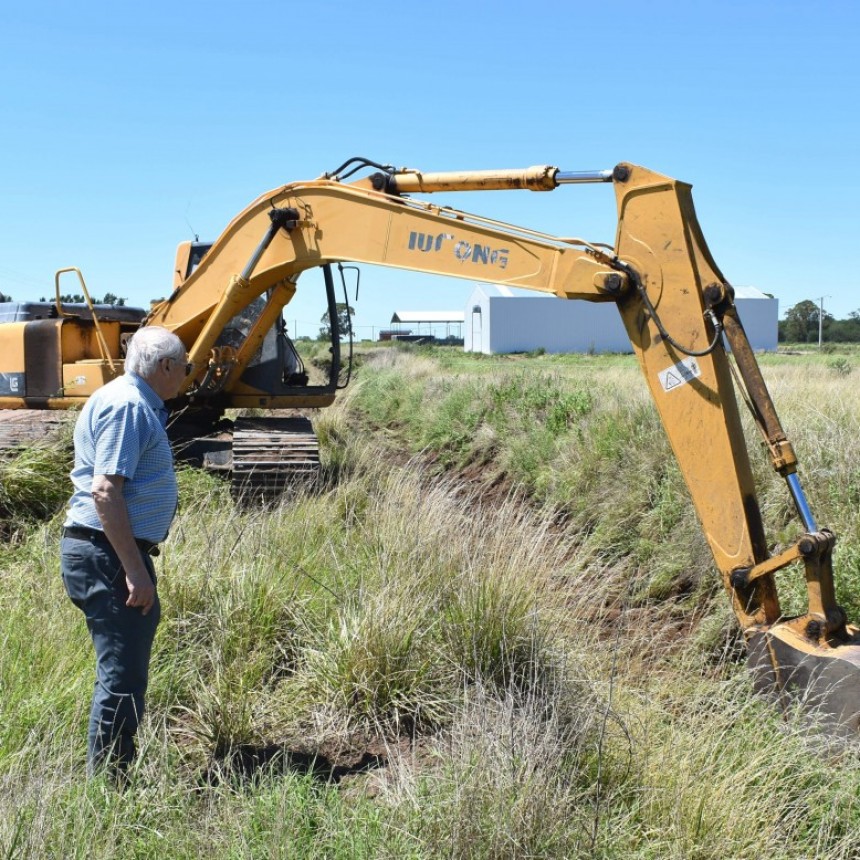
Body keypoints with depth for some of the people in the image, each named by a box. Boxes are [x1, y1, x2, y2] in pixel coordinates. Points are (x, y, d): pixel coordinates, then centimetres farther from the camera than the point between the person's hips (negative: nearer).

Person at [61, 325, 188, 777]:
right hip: (108, 555, -11)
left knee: (124, 671, 19)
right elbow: (105, 491, -25)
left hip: (109, 553, 11)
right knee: (122, 677, -5)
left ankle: (111, 775, 31)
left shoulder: (134, 403, 16)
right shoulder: (126, 406, -16)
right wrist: (135, 571, -26)